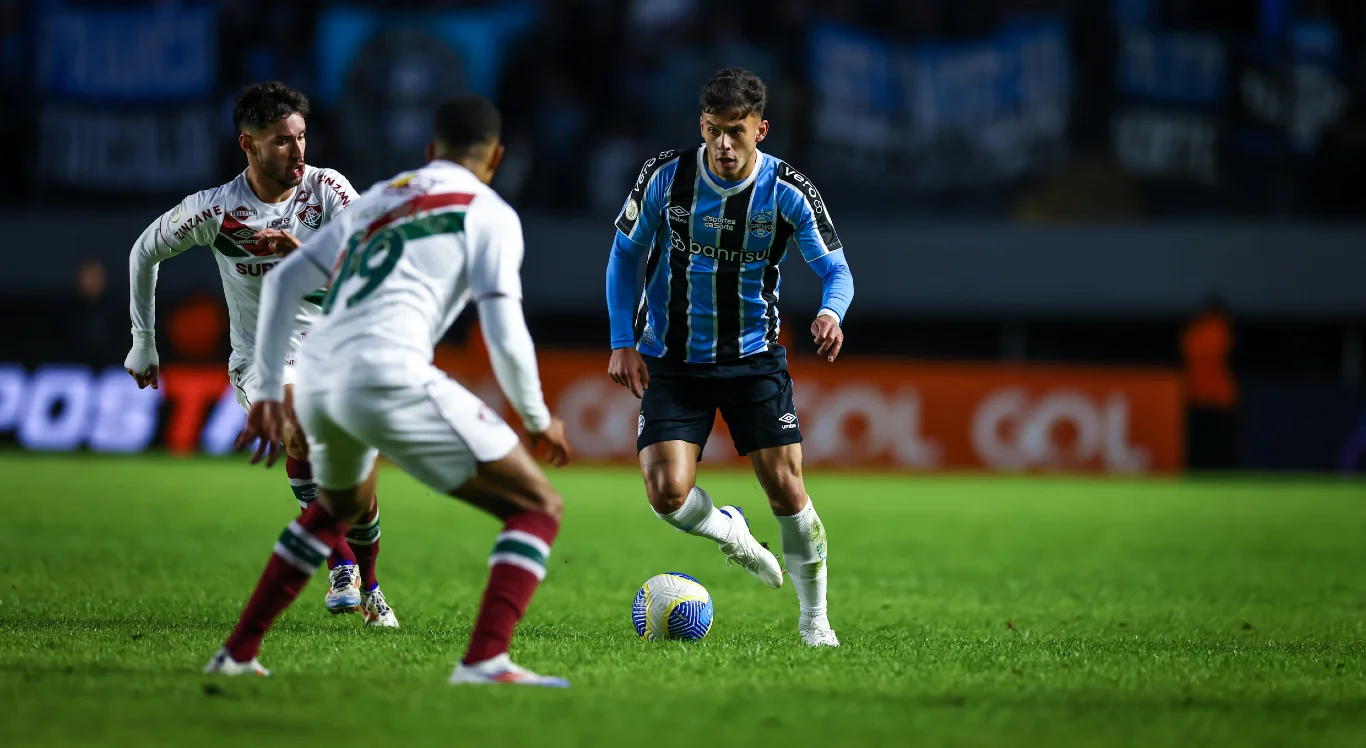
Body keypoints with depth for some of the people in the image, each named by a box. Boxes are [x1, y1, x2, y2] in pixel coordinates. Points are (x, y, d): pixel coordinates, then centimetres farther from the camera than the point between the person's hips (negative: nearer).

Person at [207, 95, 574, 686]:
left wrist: (268, 392, 27)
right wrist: (538, 420, 14)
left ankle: (238, 652, 37)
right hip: (389, 379, -7)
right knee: (538, 509, 1)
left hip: (316, 379, 7)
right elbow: (505, 337, -2)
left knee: (340, 507, 38)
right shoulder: (490, 215, 7)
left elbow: (282, 281, 25)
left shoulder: (378, 199, 26)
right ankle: (484, 661, -18)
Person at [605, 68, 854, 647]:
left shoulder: (788, 192, -12)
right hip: (671, 361, 0)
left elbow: (836, 269, -7)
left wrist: (831, 312, -31)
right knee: (668, 494, -15)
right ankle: (730, 534, 21)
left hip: (753, 359, 0)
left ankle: (814, 618, 14)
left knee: (786, 489, -7)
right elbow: (625, 255, 3)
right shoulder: (665, 176, -11)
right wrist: (623, 343, -4)